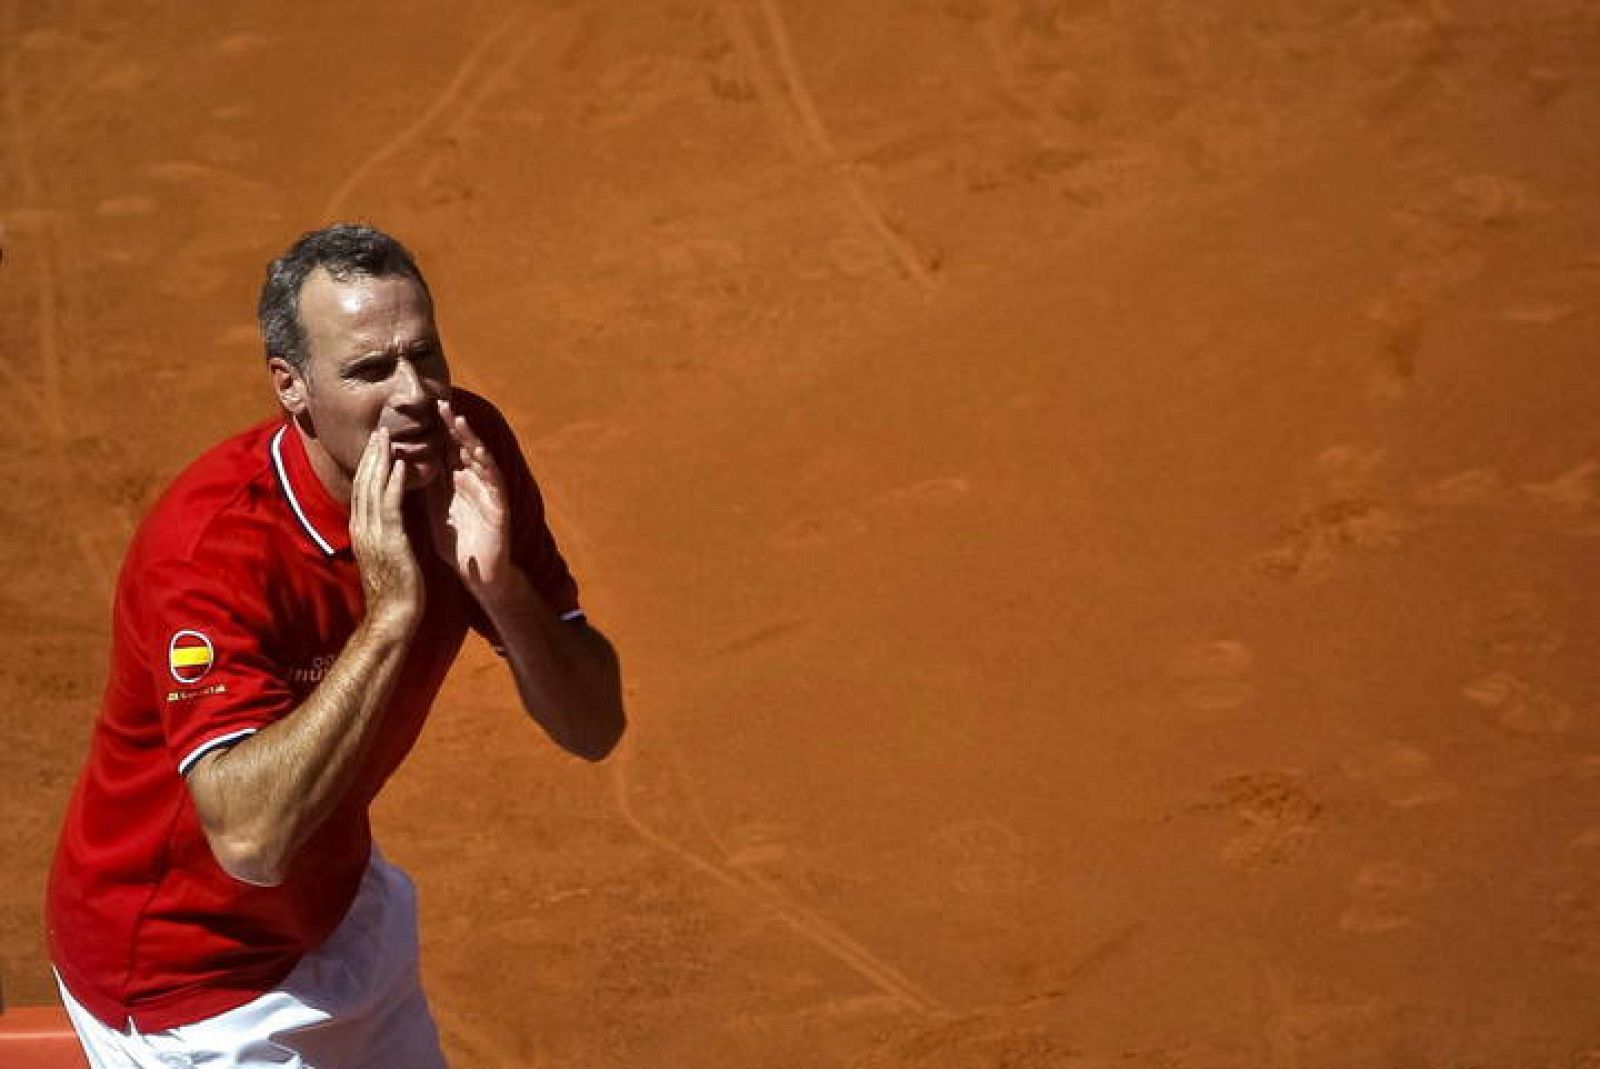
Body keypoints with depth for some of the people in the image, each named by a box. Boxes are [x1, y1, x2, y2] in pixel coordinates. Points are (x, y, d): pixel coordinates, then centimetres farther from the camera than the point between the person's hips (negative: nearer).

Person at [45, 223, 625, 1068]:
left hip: (348, 909, 7)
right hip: (191, 982, -7)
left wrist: (498, 582, -29)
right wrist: (390, 612, -43)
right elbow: (250, 837, -41)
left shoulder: (467, 453, -12)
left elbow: (593, 729, -11)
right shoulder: (211, 545, -32)